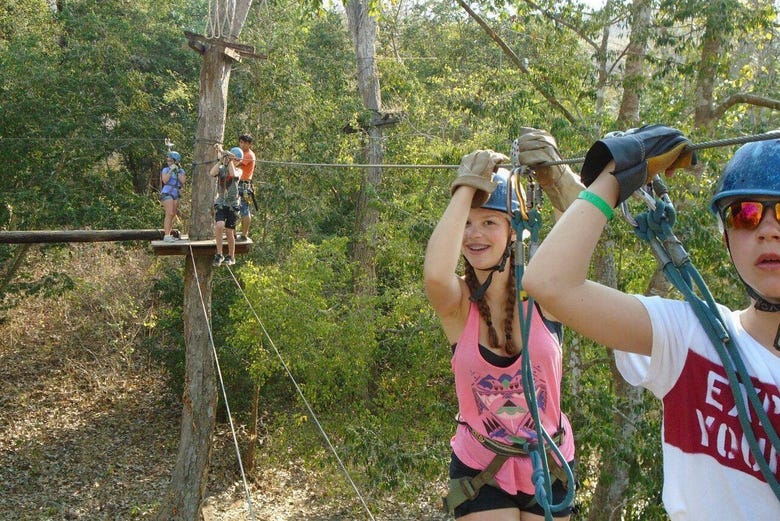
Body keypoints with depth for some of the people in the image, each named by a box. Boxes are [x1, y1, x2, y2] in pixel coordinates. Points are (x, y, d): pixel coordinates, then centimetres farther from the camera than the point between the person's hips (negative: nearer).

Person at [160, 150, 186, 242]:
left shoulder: (181, 171, 12)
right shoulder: (166, 169, 2)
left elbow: (183, 181, -4)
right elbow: (165, 180, -13)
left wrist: (177, 171, -6)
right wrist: (171, 170, -13)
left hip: (176, 194, 5)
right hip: (167, 193, -5)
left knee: (173, 215, 7)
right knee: (169, 214, -16)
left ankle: (168, 235, 14)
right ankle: (166, 236, -18)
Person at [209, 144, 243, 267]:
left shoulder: (238, 171, 5)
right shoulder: (221, 169, 5)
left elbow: (233, 174, -20)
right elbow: (212, 173, -19)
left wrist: (229, 160, -15)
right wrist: (221, 159, -18)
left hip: (232, 204, 0)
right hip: (220, 202, 0)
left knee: (229, 231, 2)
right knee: (219, 226, -22)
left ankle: (231, 257, 19)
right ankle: (219, 254, -11)